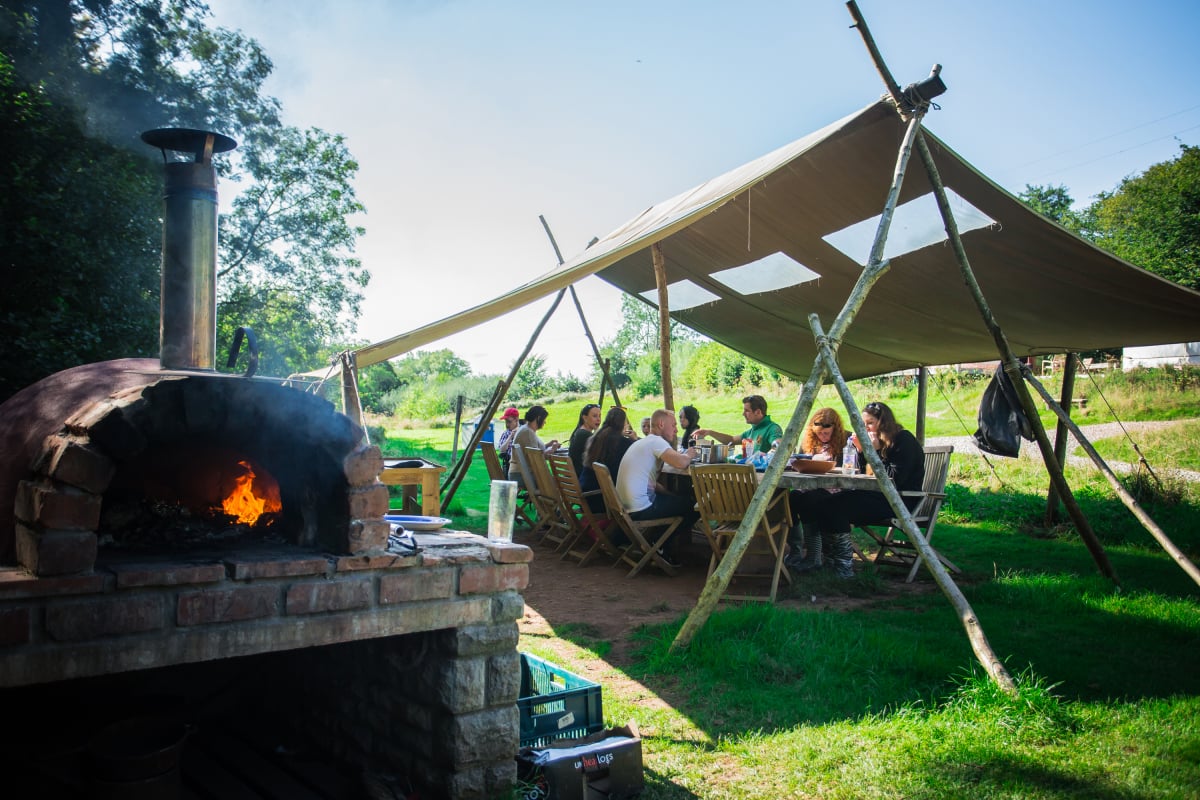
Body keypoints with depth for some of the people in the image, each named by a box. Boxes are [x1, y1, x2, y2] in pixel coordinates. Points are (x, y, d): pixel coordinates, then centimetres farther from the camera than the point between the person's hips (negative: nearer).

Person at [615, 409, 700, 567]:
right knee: (695, 506, 1)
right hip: (641, 509, -10)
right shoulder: (656, 441, -11)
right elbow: (681, 463, -27)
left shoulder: (642, 442, 19)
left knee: (674, 498, 26)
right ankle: (665, 551, 13)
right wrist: (689, 455, -2)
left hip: (627, 506, 10)